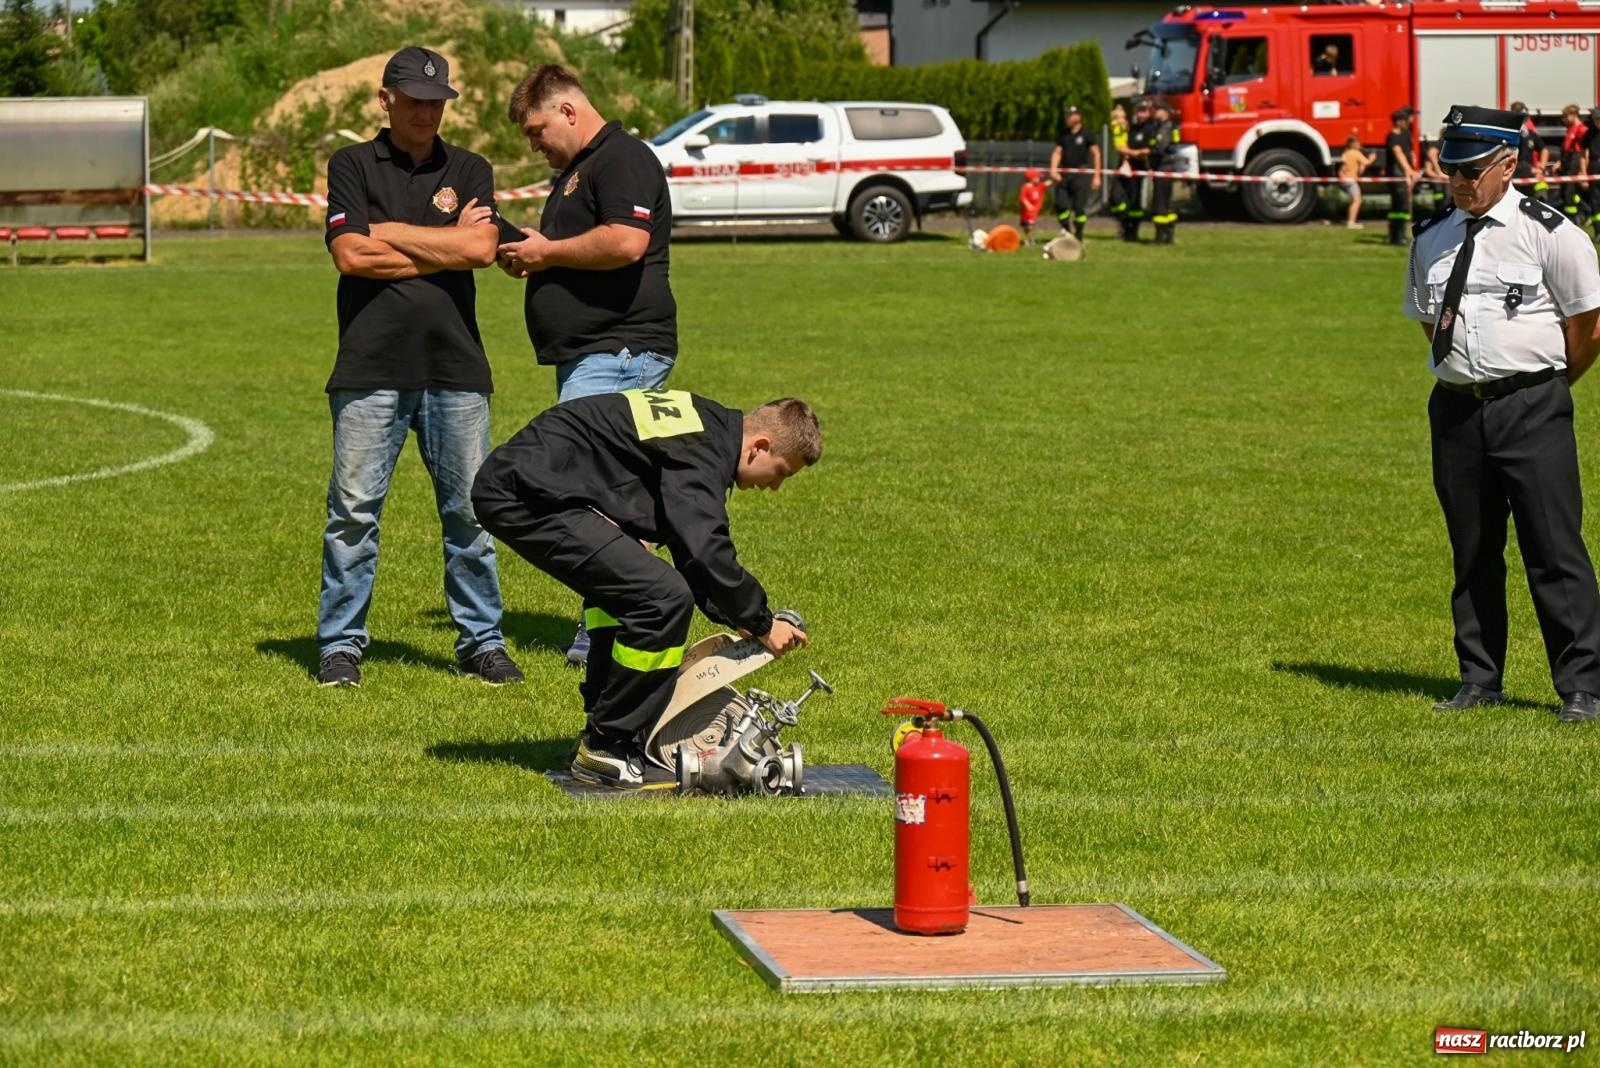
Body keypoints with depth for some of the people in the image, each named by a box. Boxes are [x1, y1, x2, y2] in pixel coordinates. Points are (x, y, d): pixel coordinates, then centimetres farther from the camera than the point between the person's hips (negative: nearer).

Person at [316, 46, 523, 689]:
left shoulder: (470, 171, 13)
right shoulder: (352, 166, 7)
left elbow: (482, 249, -4)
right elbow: (350, 254, -7)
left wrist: (390, 232, -2)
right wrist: (446, 243, -3)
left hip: (455, 368, 2)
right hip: (371, 368, -2)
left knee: (470, 509, 3)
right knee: (353, 509, -3)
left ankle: (482, 640, 13)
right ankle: (340, 643, 5)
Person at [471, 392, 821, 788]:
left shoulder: (706, 426, 18)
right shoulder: (700, 449, -14)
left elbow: (691, 546, 24)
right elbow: (707, 551, -21)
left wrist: (740, 618, 19)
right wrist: (762, 624, -8)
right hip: (528, 497, -11)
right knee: (663, 598, -16)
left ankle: (604, 733, 29)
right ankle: (607, 752, -5)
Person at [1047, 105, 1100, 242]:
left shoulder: (1086, 135, -1)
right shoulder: (1064, 135, 11)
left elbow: (1096, 154, 0)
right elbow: (1057, 152, 11)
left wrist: (1096, 176, -5)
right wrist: (1053, 169, -5)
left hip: (1081, 174, -4)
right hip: (1065, 174, 4)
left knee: (1079, 207, -5)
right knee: (1060, 204, -5)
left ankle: (1078, 236, 5)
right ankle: (1066, 230, 14)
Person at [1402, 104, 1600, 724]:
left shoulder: (1549, 232, -6)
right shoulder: (1431, 240, 10)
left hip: (1533, 407, -5)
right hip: (1456, 409, 5)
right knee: (1471, 552, 10)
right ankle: (1480, 682, 18)